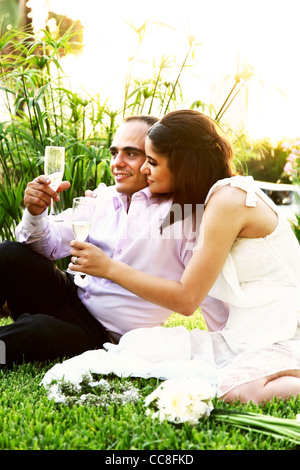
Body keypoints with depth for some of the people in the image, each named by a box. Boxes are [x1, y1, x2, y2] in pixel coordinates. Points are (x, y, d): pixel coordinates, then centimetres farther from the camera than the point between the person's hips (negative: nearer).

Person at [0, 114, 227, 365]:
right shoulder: (101, 197, 7)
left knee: (38, 331, -35)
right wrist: (36, 214, -18)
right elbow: (52, 244, 3)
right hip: (72, 294, 5)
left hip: (103, 334, -5)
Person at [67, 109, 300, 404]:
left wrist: (109, 267, -10)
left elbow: (186, 298, -16)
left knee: (237, 392, -37)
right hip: (245, 336, 9)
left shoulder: (229, 198, -15)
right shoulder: (207, 200, 14)